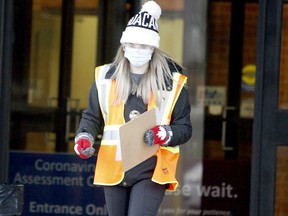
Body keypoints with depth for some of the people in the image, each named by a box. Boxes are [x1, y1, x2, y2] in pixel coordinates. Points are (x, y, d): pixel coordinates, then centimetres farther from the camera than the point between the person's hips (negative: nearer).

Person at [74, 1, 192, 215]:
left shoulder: (172, 82, -2)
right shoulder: (106, 77, 5)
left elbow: (184, 127, 1)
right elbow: (92, 117, 13)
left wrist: (163, 135, -20)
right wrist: (84, 138, -8)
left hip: (151, 172, -4)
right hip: (114, 168, 4)